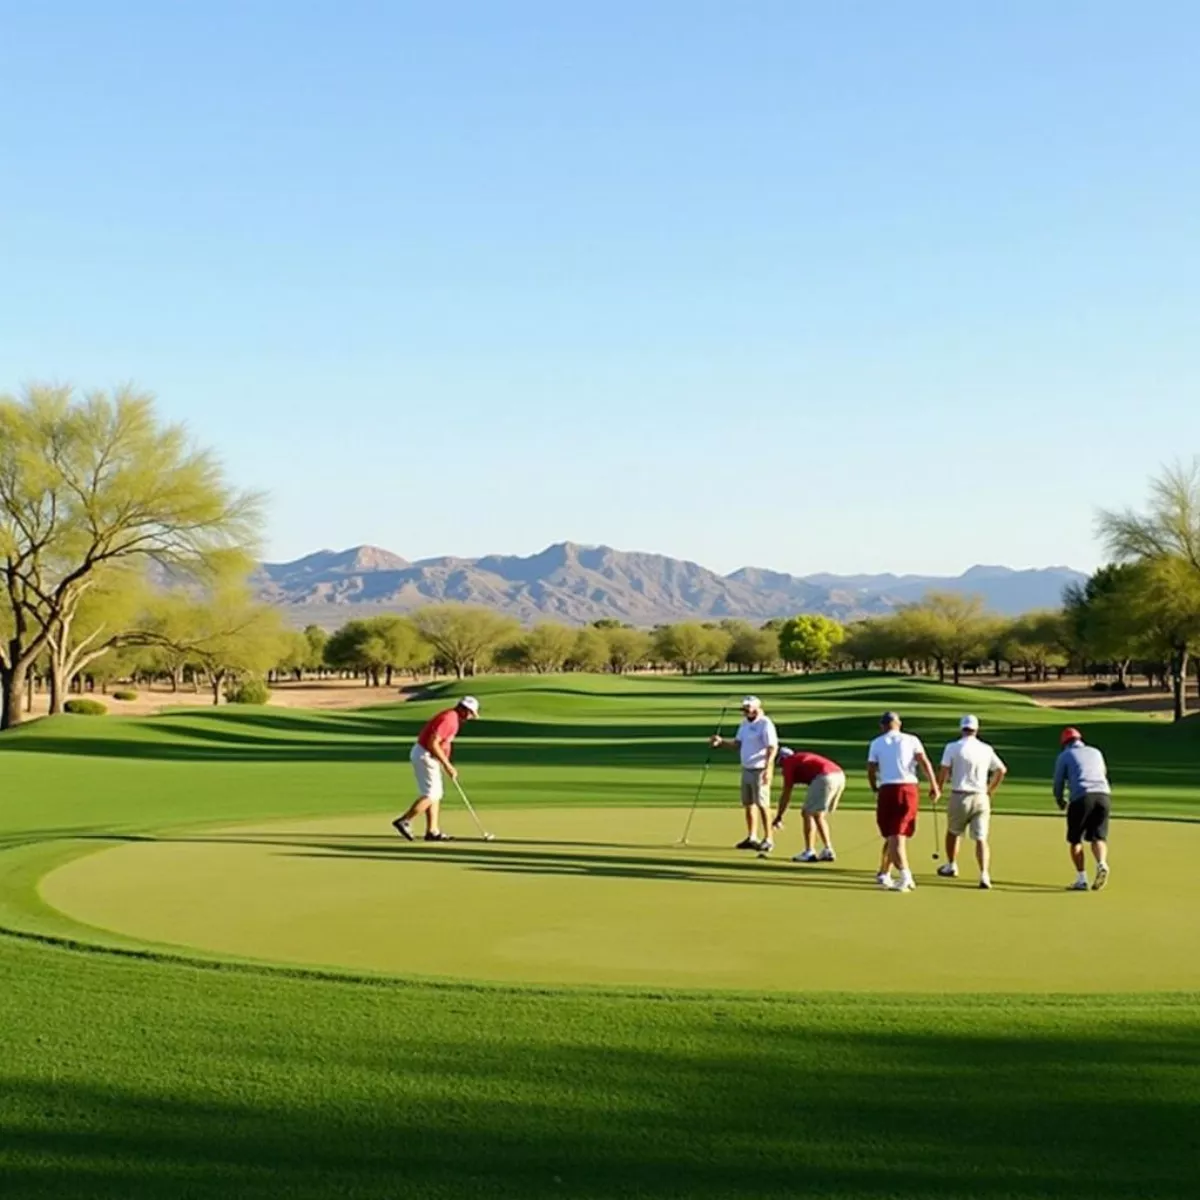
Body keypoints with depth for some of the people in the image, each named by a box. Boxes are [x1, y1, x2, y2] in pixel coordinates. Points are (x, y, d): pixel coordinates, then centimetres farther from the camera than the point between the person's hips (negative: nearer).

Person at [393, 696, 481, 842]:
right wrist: (447, 764, -20)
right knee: (431, 794, -8)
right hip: (424, 756, -10)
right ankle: (404, 821, -4)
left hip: (428, 757, 10)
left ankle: (432, 831, 11)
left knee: (436, 794, 10)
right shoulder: (449, 719, -20)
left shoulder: (453, 718, 12)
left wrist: (447, 765, 14)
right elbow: (432, 744, -26)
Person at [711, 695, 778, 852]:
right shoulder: (745, 723, 12)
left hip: (760, 771, -9)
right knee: (748, 804, 13)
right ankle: (752, 838, 23)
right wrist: (721, 741, 0)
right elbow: (737, 743, 17)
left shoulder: (765, 724, -16)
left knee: (762, 804, -7)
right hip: (746, 769, 9)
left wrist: (767, 769, -31)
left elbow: (773, 748, -22)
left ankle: (768, 840, 0)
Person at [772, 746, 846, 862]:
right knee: (819, 816, 20)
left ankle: (809, 853, 3)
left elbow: (786, 795, 8)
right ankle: (828, 851, 21)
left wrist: (779, 818, 13)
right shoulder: (803, 758, 32)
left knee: (808, 814, 4)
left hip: (825, 778, -8)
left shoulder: (789, 762, 11)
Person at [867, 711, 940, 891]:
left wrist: (875, 790, 23)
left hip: (887, 790, -1)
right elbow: (925, 763, -4)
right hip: (909, 789, 1)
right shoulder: (911, 740, 8)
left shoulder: (876, 743, 9)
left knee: (893, 836, -2)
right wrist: (934, 786, -1)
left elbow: (871, 771, 6)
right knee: (899, 835, 12)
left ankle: (905, 875, -20)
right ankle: (886, 874, 22)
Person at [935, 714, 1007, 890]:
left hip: (959, 797, -2)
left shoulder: (953, 747, -5)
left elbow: (943, 771, -10)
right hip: (981, 798, 2)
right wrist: (990, 790, 22)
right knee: (981, 838, 1)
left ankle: (951, 866, 33)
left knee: (953, 832, 20)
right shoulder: (986, 749, 5)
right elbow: (1002, 770, 11)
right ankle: (984, 875, -13)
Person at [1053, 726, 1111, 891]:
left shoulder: (1065, 755, 14)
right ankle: (1102, 864, -22)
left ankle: (1081, 879, -1)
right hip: (1104, 795, 3)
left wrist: (1060, 802, 34)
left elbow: (1058, 783, 15)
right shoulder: (1095, 752, 26)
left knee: (1075, 840, 9)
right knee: (1098, 837, 8)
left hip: (1081, 798, -3)